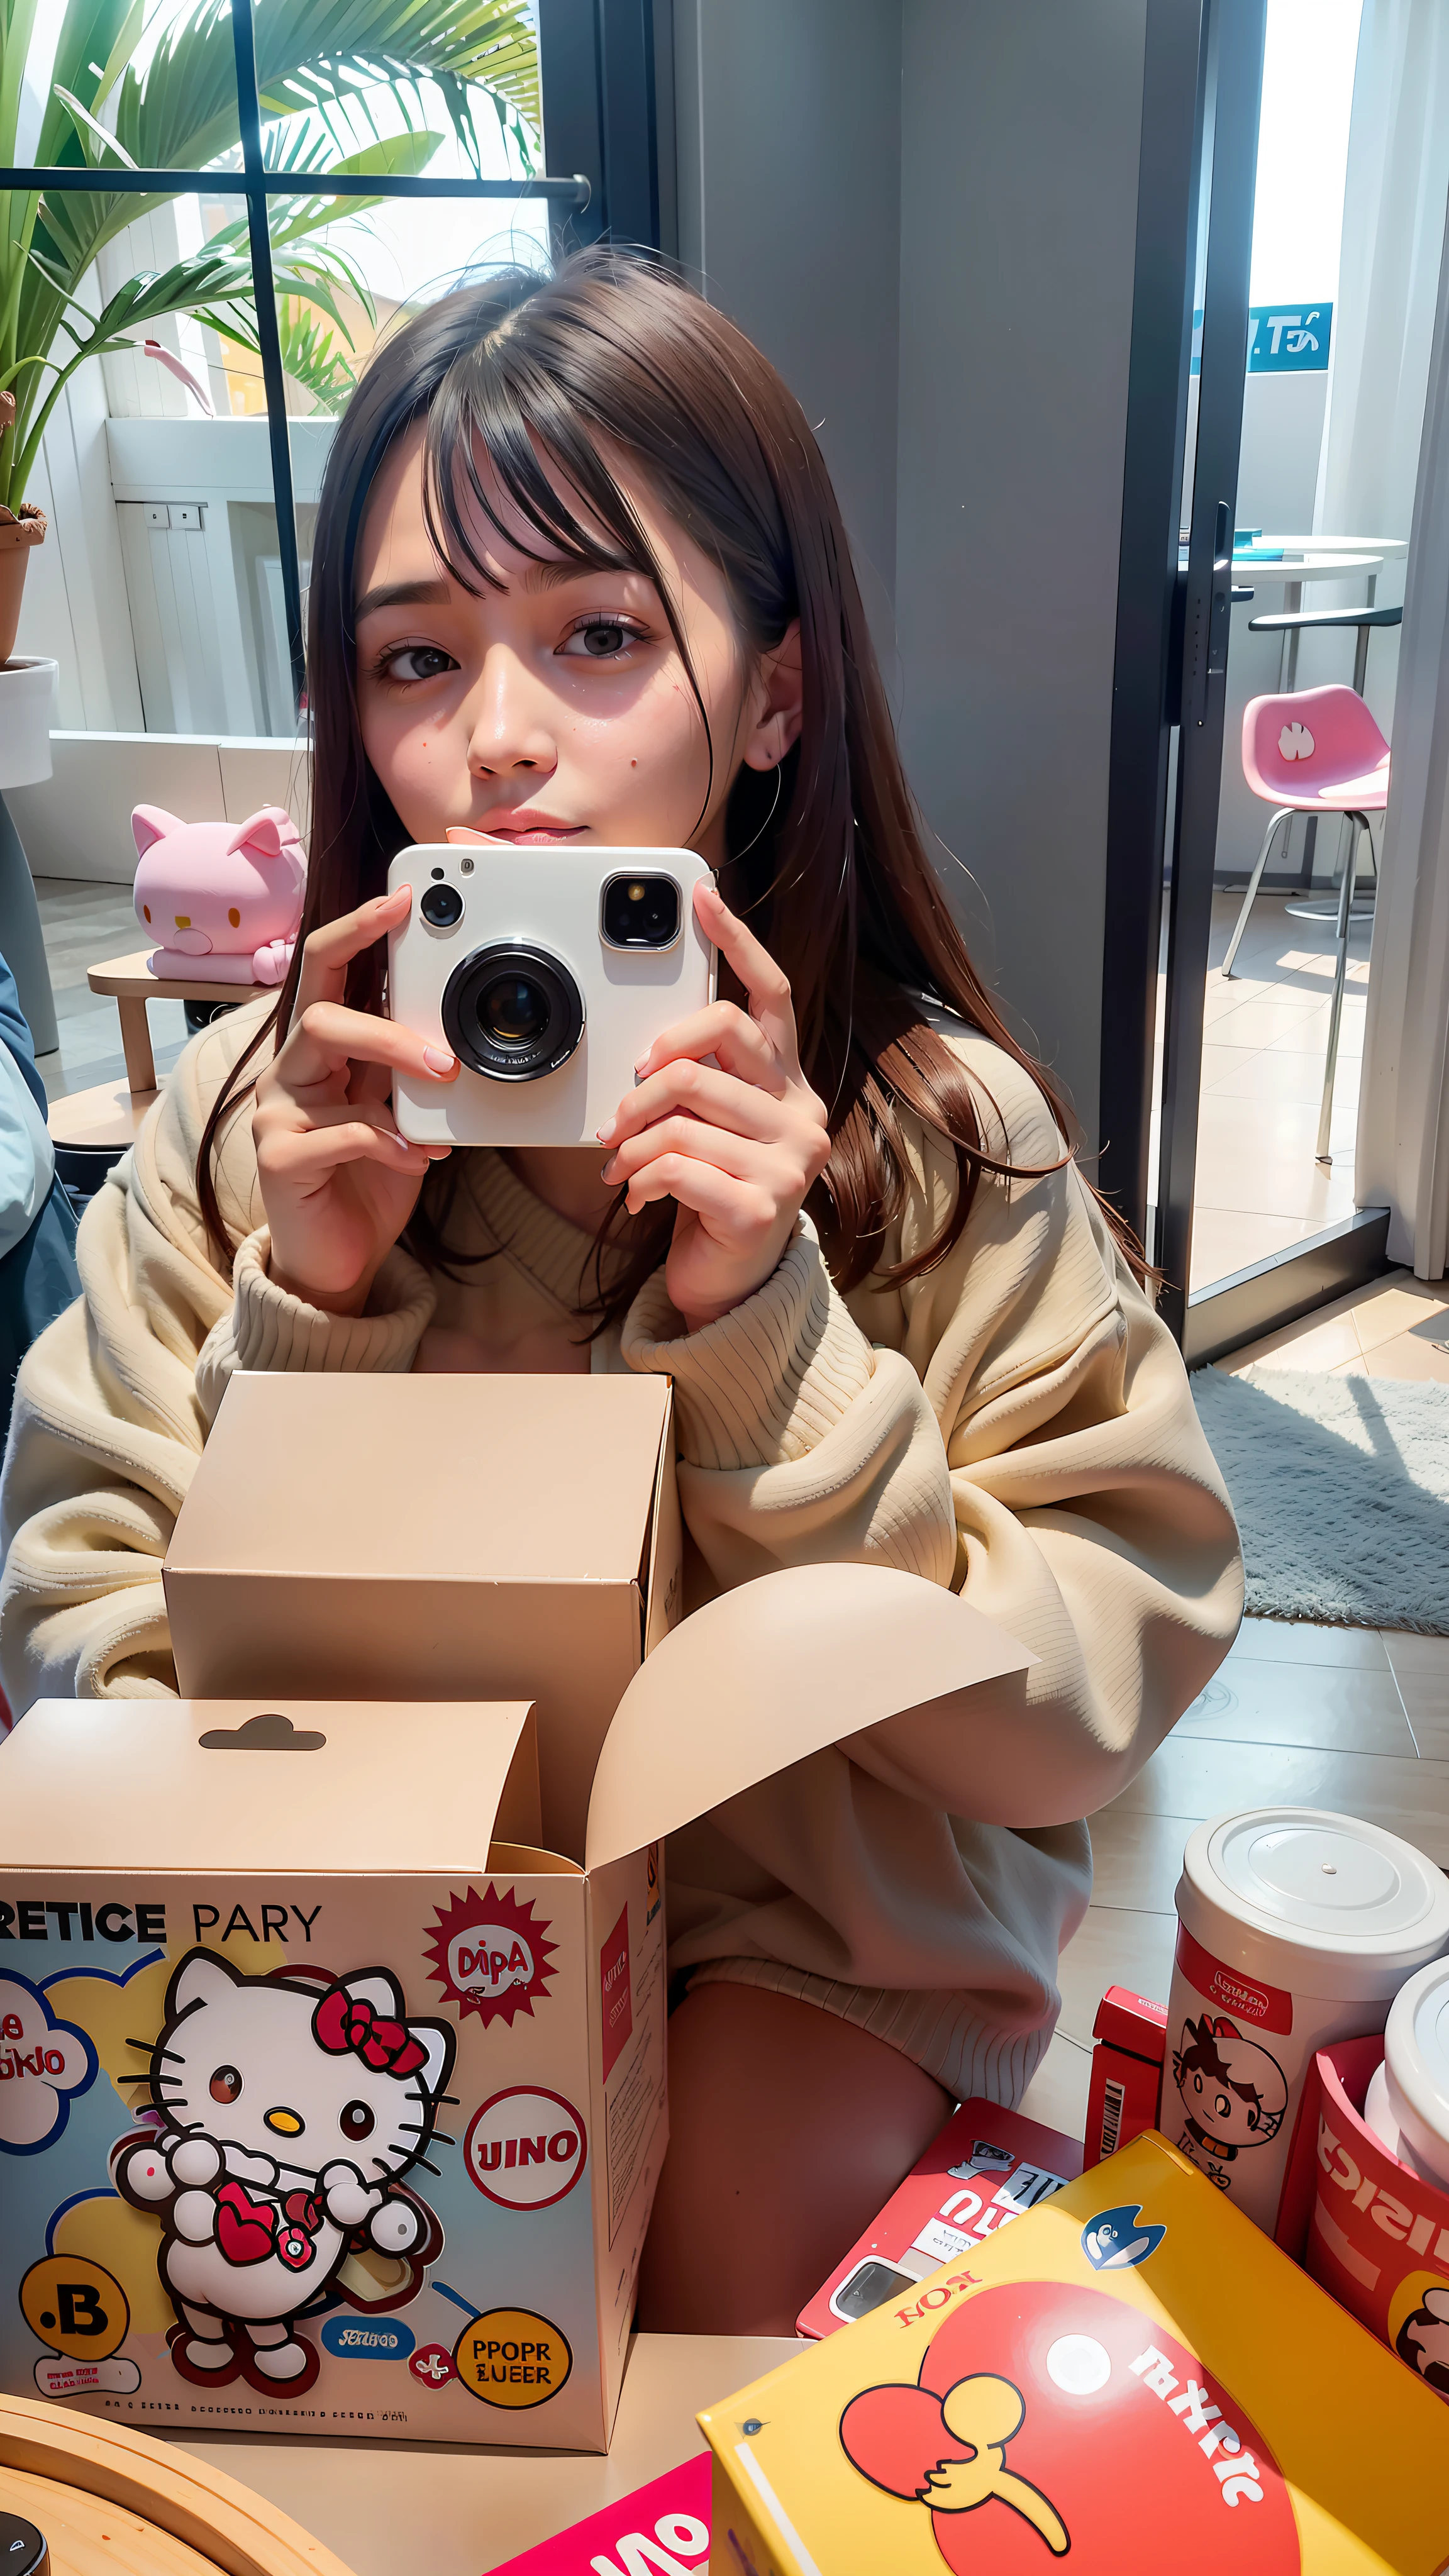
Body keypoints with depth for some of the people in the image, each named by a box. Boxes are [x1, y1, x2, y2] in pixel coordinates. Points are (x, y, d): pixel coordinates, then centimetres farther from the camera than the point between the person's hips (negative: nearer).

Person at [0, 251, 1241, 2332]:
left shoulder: (942, 1134, -15)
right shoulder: (253, 1120, -10)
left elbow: (1075, 1720, -14)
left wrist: (766, 1334, -26)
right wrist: (305, 1310, -24)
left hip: (824, 1899, 0)